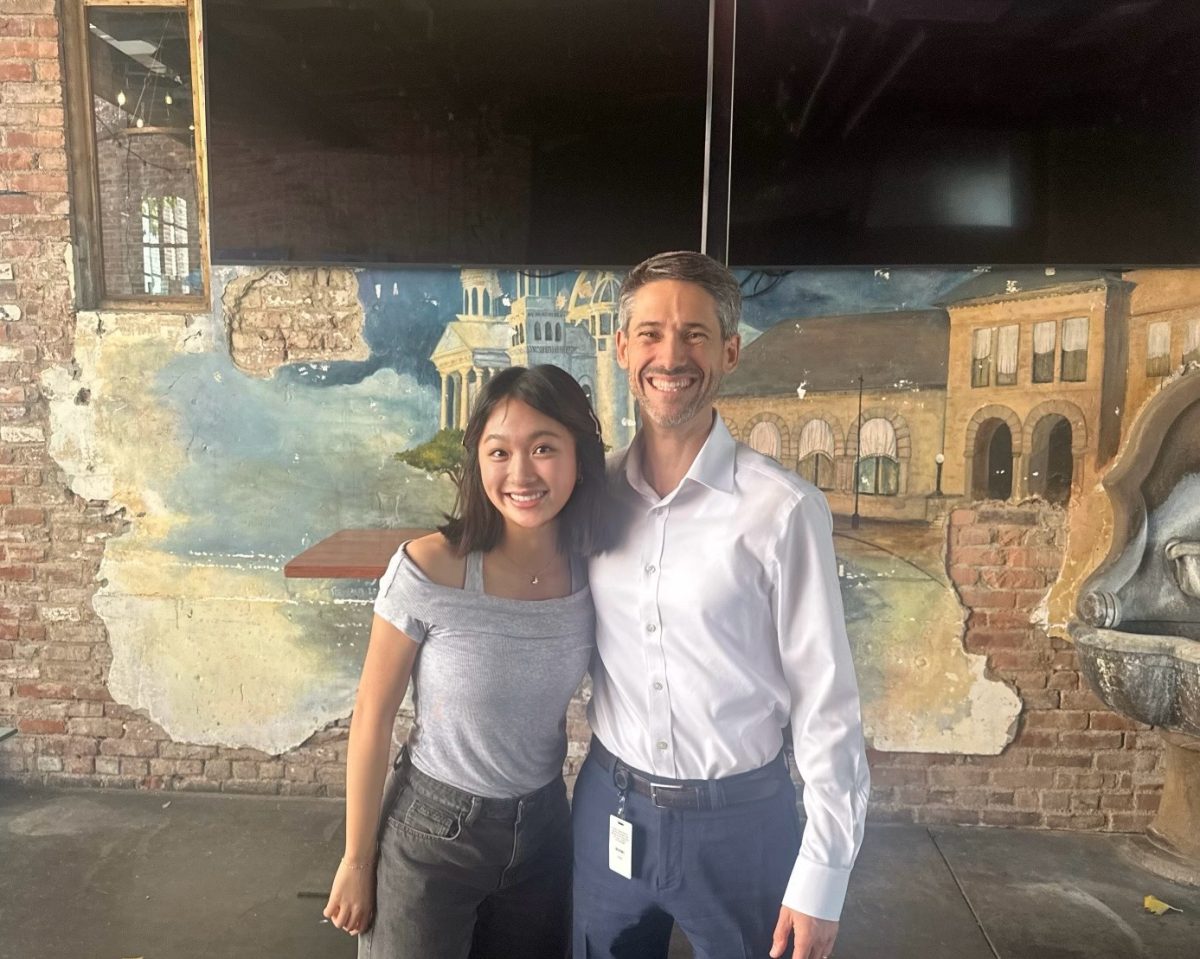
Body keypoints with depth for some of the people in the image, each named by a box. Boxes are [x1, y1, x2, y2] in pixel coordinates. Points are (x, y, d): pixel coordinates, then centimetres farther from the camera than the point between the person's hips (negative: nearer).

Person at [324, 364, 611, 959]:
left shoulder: (592, 568, -10)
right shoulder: (428, 569, -23)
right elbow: (373, 716, -13)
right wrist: (357, 860, -6)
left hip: (543, 825, 4)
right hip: (433, 827, -3)